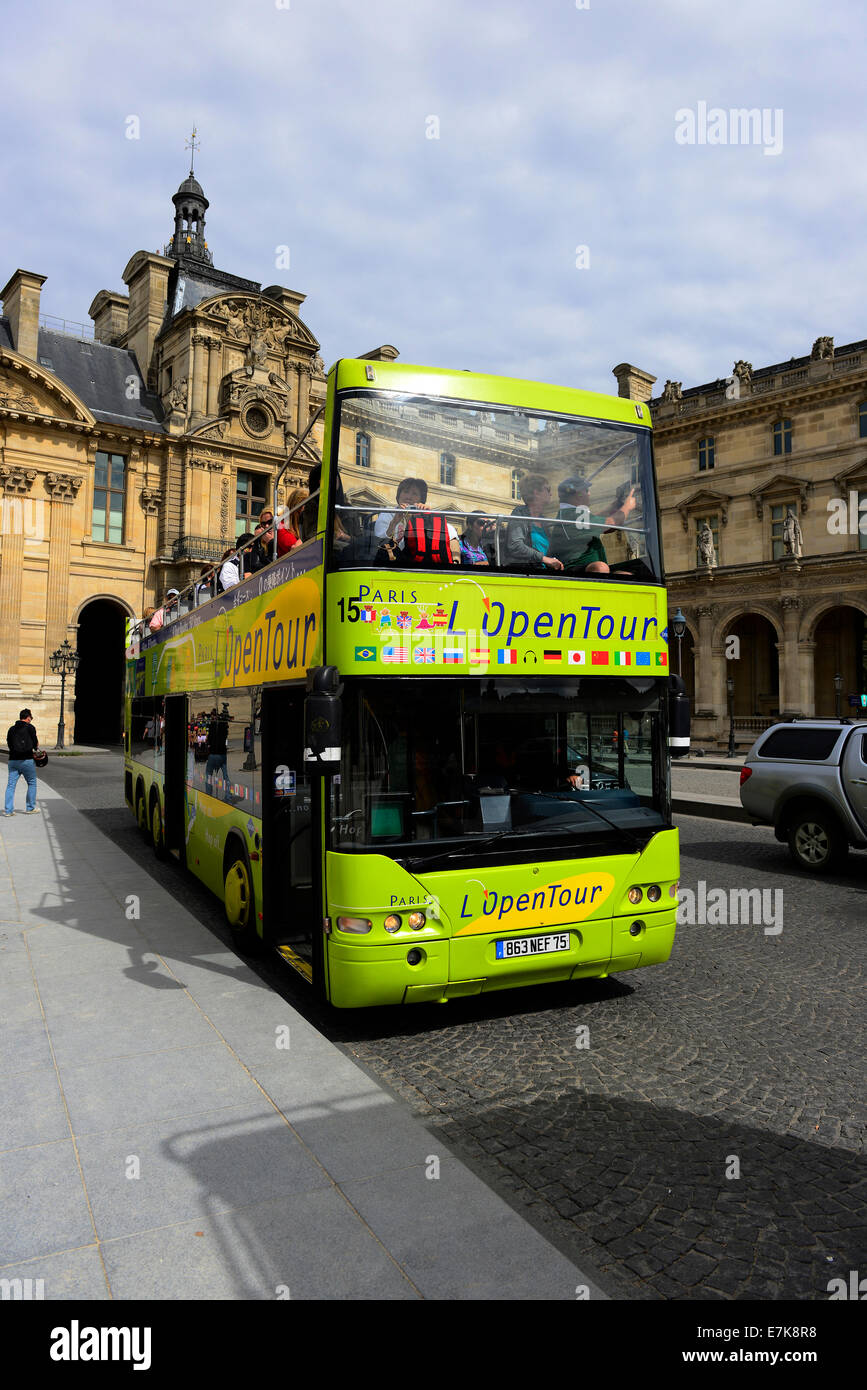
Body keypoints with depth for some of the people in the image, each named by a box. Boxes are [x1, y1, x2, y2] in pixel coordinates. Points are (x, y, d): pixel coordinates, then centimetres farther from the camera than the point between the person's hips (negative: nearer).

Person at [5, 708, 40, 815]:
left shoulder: (11, 729, 12)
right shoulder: (29, 727, -4)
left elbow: (8, 744, 15)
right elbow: (36, 743, -5)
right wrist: (35, 748, 15)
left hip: (13, 760, 5)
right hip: (26, 760, -5)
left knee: (10, 785, 6)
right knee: (32, 783, 10)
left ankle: (8, 810, 3)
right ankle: (30, 808, 13)